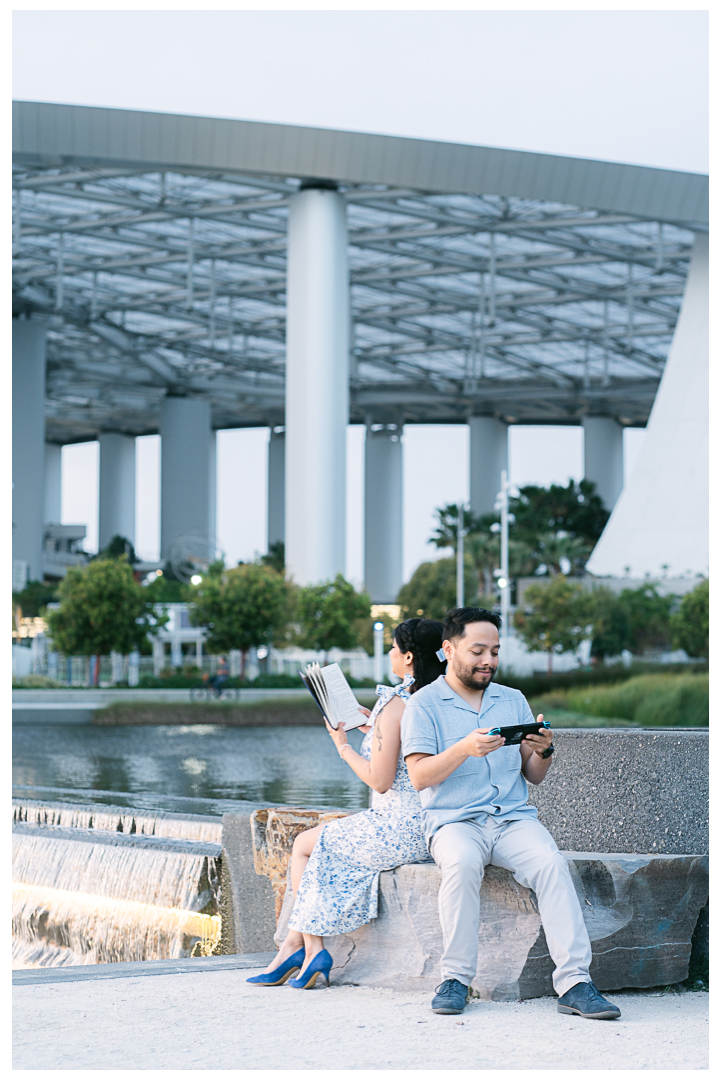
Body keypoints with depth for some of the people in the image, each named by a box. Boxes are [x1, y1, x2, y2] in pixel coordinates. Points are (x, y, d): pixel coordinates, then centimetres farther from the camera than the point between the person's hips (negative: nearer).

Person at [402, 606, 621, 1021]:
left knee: (551, 862, -28)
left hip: (514, 817, 3)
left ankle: (574, 981, -33)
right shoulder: (424, 704, 5)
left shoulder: (513, 700, 18)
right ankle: (455, 978, -26)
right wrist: (465, 749, -22)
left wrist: (543, 752, -7)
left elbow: (533, 776, 16)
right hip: (454, 820, -3)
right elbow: (419, 776, -7)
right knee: (463, 862, -36)